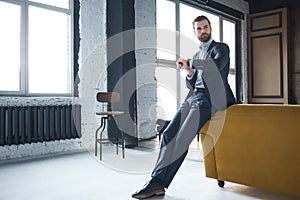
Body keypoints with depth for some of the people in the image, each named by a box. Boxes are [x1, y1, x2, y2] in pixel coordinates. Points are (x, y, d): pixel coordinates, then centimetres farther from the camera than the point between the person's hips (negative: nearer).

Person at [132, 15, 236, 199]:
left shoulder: (221, 48, 8)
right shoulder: (196, 55, 28)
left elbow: (217, 64, -16)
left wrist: (189, 63, -9)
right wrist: (189, 72, 3)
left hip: (210, 99, -7)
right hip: (194, 97, 7)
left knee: (182, 138, -23)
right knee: (169, 134, -13)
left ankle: (158, 182, -17)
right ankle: (158, 182, -15)